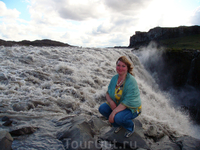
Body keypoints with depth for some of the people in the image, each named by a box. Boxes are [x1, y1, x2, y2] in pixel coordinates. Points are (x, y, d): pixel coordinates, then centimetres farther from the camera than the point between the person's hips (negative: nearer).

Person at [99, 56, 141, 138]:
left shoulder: (131, 81, -25)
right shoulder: (114, 78, -4)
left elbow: (128, 102, -29)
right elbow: (108, 93, 3)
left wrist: (114, 112, -31)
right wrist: (110, 101, -20)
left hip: (132, 108, -6)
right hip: (117, 105, 7)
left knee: (118, 117, -32)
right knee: (102, 108, -12)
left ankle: (131, 127, 6)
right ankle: (118, 125, 13)